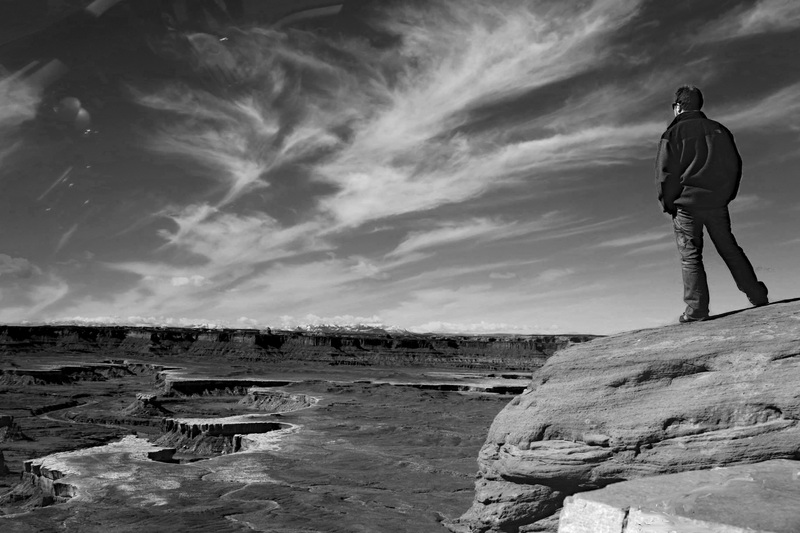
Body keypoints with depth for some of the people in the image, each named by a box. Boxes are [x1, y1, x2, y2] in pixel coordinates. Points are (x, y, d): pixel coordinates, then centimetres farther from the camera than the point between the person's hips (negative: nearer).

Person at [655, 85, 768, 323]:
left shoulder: (674, 133, -4)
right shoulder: (719, 129, 12)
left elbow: (665, 172, -7)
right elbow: (735, 165, 14)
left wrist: (668, 203, 2)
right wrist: (726, 195, 20)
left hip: (687, 203, -5)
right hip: (718, 203, 5)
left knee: (690, 256, -2)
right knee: (730, 249, 15)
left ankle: (696, 309, -6)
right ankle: (758, 296, 17)